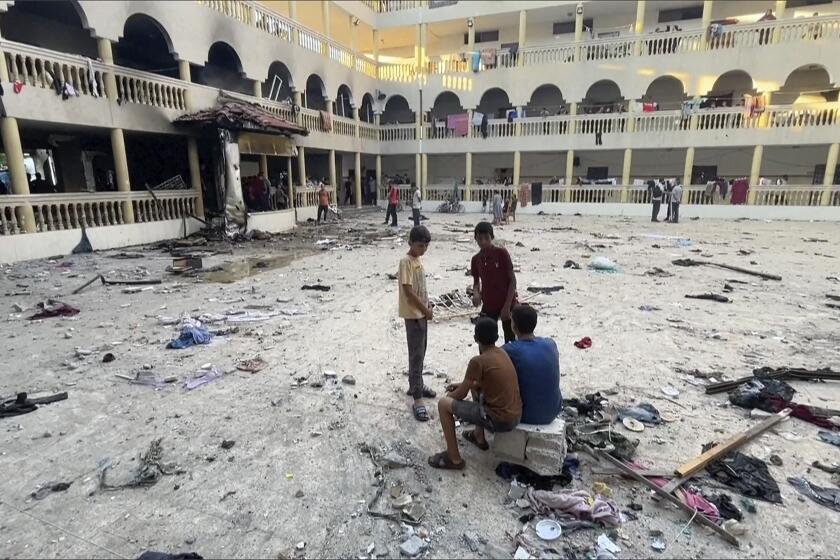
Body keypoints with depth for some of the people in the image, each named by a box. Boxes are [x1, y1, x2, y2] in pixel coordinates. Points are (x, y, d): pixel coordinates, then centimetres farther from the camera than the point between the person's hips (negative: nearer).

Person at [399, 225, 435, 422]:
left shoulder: (417, 260, 11)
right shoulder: (406, 262, -18)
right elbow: (408, 291, -22)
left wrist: (427, 307, 13)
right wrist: (425, 310, -15)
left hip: (421, 313, 9)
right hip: (413, 315, -9)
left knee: (420, 353, 19)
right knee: (416, 356, -7)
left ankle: (416, 385, 35)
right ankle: (417, 400, -2)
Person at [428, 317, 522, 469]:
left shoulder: (477, 361, -17)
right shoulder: (502, 353, 6)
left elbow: (461, 395, -7)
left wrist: (450, 395, 14)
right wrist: (463, 384, 22)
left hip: (499, 421, -8)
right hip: (516, 416, 8)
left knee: (443, 404, -1)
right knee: (475, 386, 30)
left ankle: (454, 459, 7)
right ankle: (479, 438, 39)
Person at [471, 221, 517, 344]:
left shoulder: (502, 253, -11)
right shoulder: (475, 259, 2)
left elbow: (512, 280, -10)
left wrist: (507, 306, -14)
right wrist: (476, 293, -9)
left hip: (507, 305, -4)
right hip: (488, 306, 4)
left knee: (511, 341, 4)